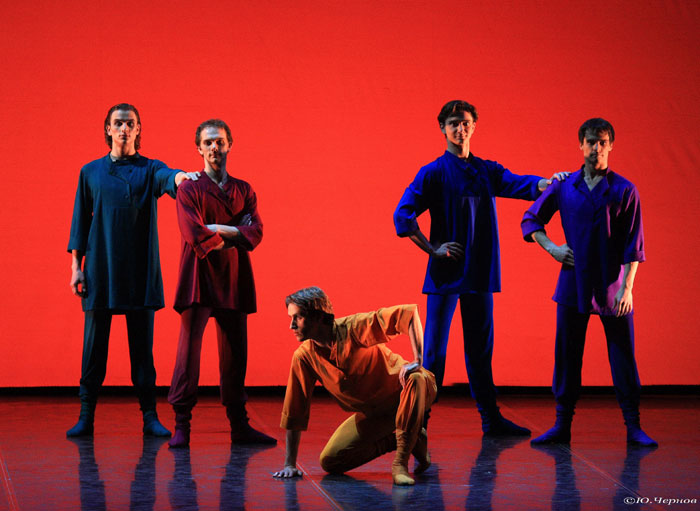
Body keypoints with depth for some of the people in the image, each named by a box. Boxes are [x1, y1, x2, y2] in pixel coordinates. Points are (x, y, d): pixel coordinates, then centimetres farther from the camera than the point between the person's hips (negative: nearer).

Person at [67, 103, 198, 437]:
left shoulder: (149, 169, 7)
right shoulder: (90, 172, 11)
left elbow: (167, 177, -17)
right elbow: (80, 221, 11)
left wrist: (180, 177, -41)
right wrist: (76, 266, 3)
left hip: (140, 273, -1)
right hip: (99, 272, 1)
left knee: (143, 345, 2)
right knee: (94, 344, 2)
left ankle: (149, 416, 6)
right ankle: (86, 416, 9)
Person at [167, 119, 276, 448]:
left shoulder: (244, 190, 16)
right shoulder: (189, 189, 2)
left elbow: (255, 233, 1)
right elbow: (195, 236, -11)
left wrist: (218, 229, -10)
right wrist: (235, 234, -2)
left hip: (234, 282, 4)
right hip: (199, 280, -4)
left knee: (235, 355, 7)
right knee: (189, 351, -8)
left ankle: (239, 426, 13)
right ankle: (181, 426, -3)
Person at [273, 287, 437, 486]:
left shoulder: (354, 327, -24)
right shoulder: (303, 357, -10)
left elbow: (409, 313, -30)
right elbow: (295, 412, -4)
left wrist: (418, 361, -38)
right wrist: (290, 464, -4)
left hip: (403, 395, -5)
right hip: (373, 413, 5)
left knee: (417, 378, -39)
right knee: (329, 461, -8)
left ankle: (401, 462, -27)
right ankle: (405, 441, 7)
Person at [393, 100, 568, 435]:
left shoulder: (487, 171, 13)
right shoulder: (433, 173, -2)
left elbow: (520, 184, -3)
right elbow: (403, 216, -8)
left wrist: (548, 182, -24)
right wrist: (433, 249, -11)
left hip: (480, 274, 5)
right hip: (445, 274, -5)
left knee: (481, 348, 11)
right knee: (434, 348, -4)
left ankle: (491, 419, 17)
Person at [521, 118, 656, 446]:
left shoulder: (624, 190, 0)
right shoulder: (563, 187, 5)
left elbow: (633, 245, -2)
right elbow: (531, 219, 17)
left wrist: (627, 288, -9)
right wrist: (551, 248, 2)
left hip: (613, 289, -2)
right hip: (573, 284, 2)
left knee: (623, 358, 0)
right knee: (566, 356, 5)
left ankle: (633, 427, 8)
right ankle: (562, 425, 14)